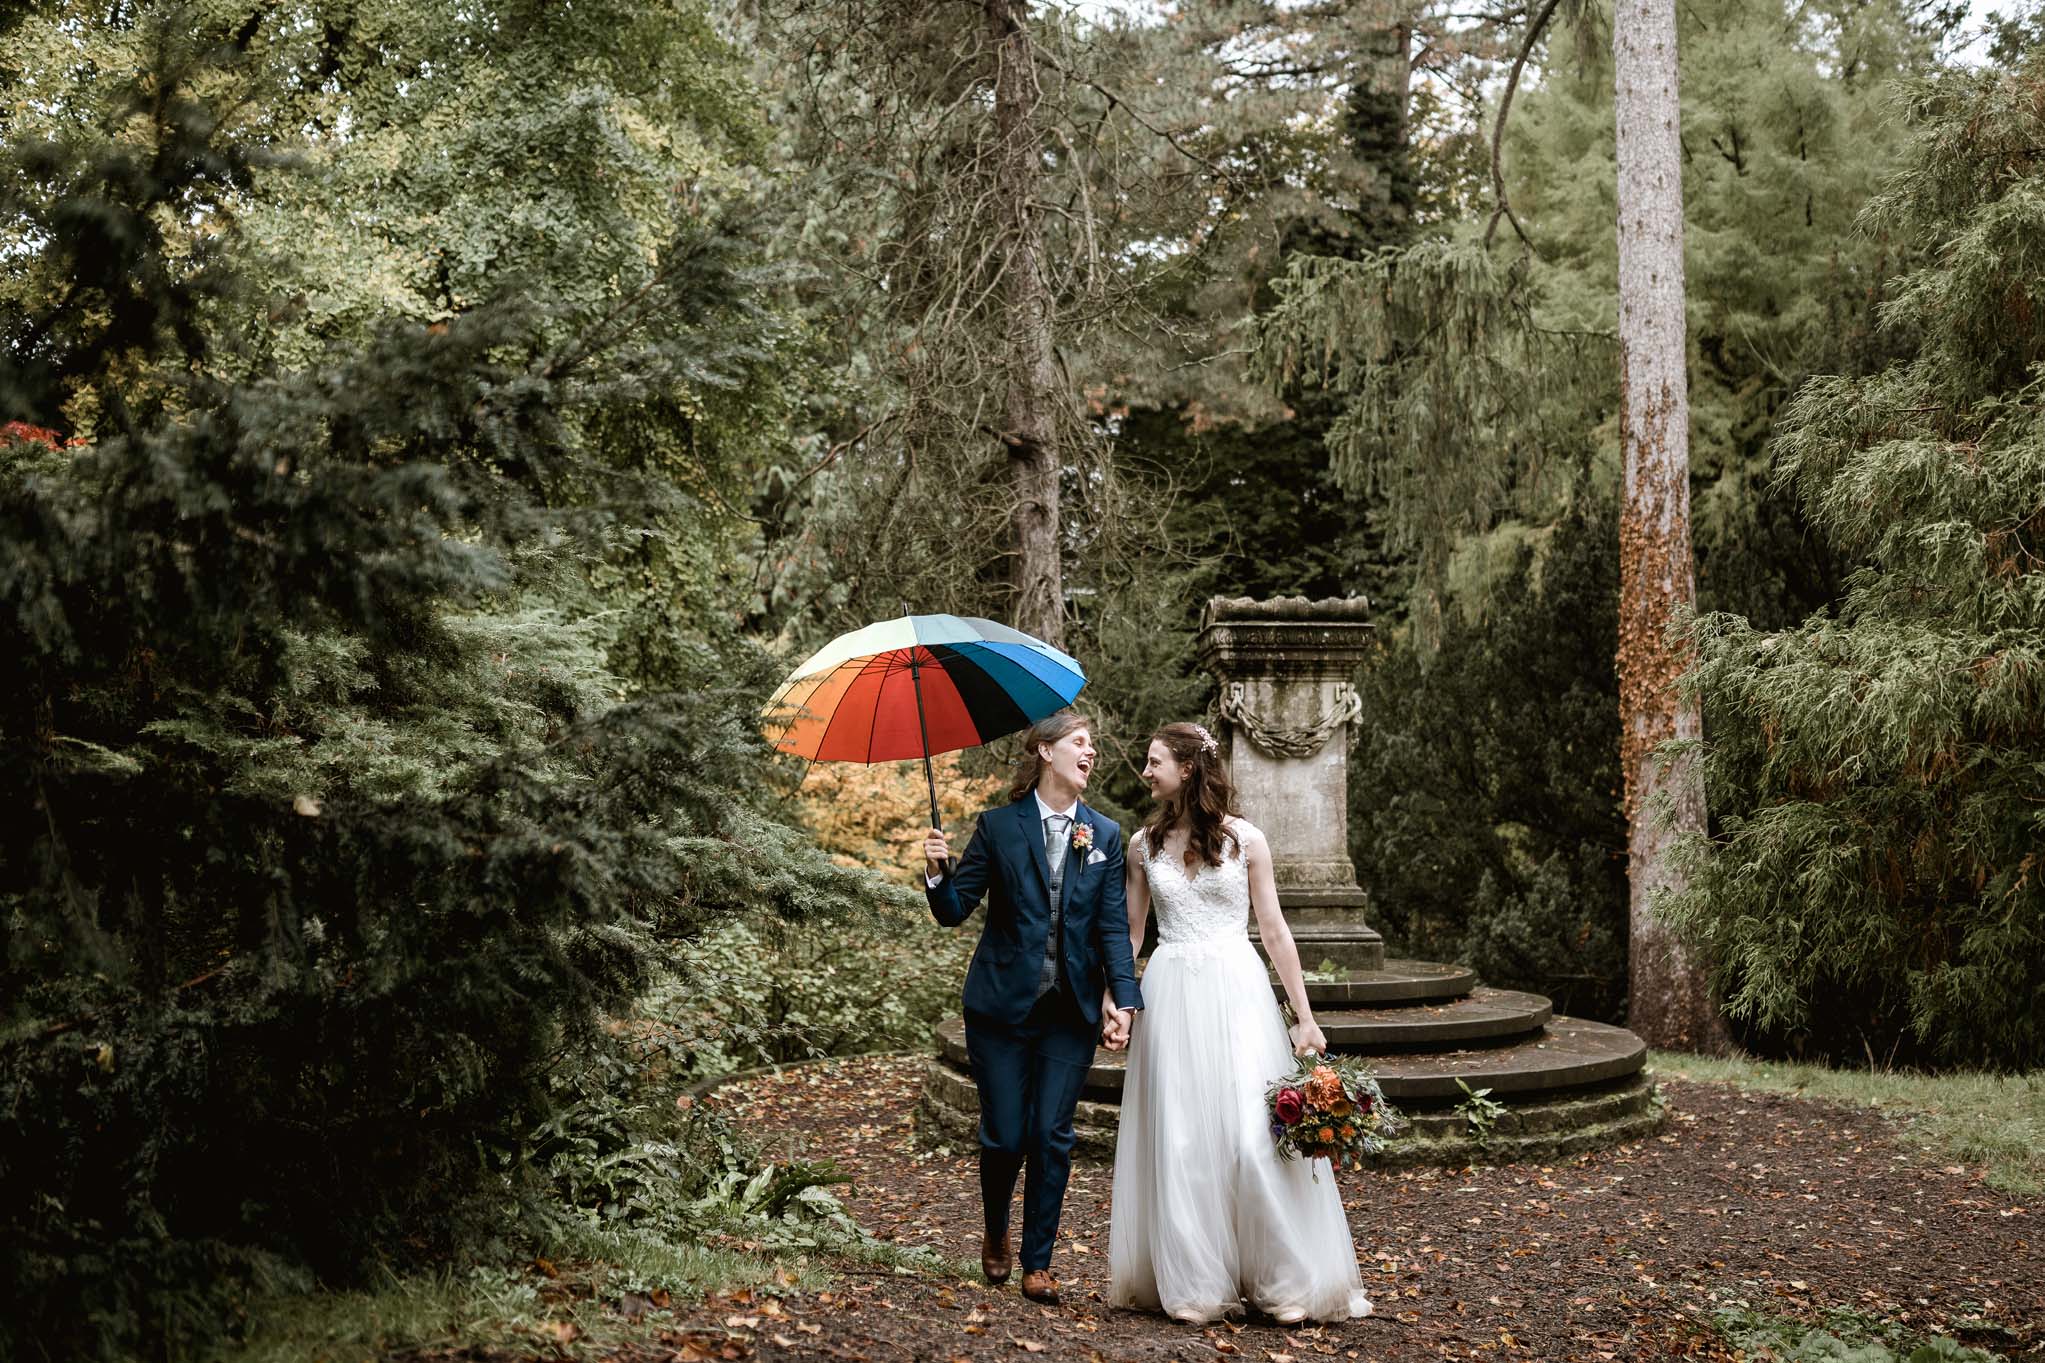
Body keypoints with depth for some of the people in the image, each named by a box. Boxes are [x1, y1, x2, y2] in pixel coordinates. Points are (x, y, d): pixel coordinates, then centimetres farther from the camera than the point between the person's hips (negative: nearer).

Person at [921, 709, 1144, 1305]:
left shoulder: (1105, 835, 6)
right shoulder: (998, 826, -1)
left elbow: (1113, 926, 1)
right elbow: (954, 910, -2)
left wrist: (1122, 998, -11)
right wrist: (937, 870, -22)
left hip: (1072, 1010, 2)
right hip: (1002, 1004, -2)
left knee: (1052, 1136, 1)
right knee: (1004, 1135, 3)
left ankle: (1038, 1262, 14)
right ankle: (995, 1236, 31)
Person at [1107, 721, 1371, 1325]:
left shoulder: (1244, 839, 0)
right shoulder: (1145, 843, 7)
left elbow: (1274, 929, 1)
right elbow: (1129, 930, 14)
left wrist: (1305, 1017, -3)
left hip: (1237, 993, -2)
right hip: (1170, 996, 2)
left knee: (1254, 1133, -7)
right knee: (1179, 1139, 2)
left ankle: (1285, 1280, 6)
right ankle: (1193, 1284, 13)